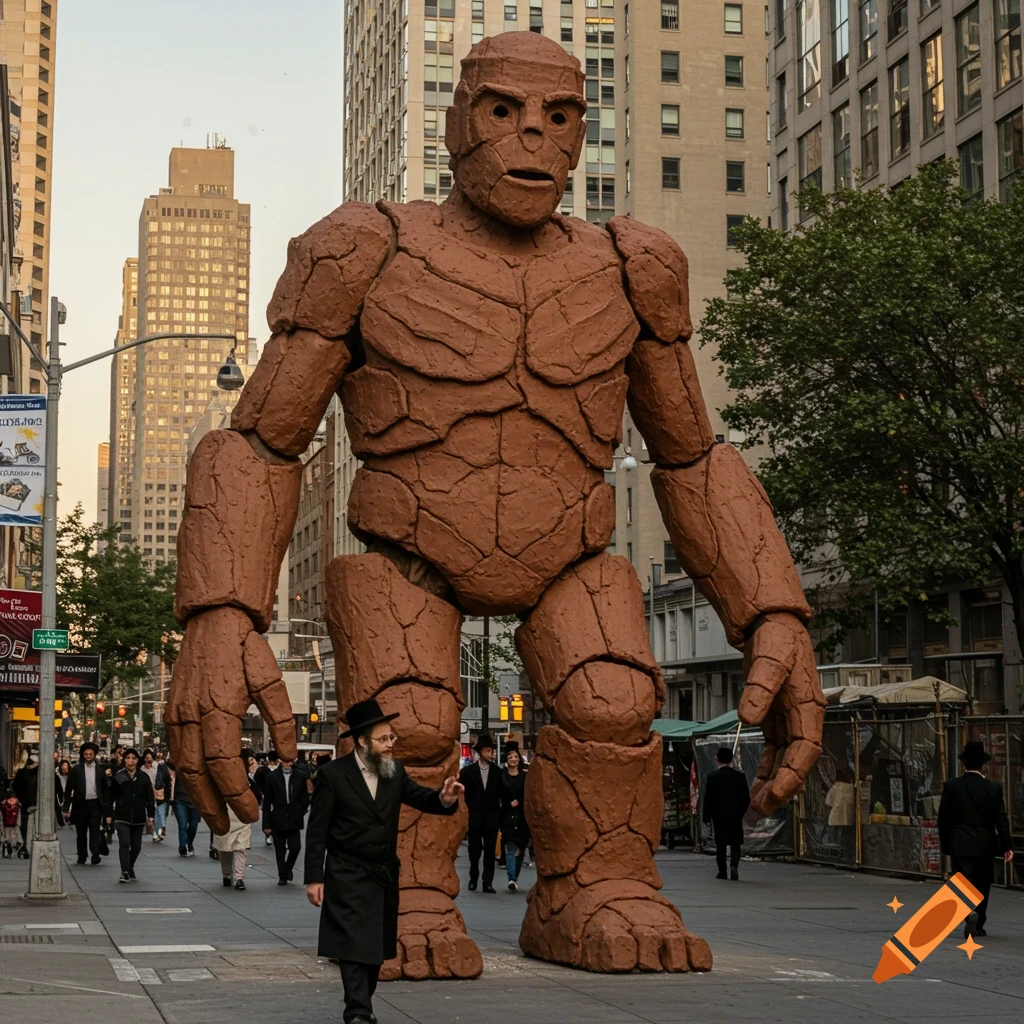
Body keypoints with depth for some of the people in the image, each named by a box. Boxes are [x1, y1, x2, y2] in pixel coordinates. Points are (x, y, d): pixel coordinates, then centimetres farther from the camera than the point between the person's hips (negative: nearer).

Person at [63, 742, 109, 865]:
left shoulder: (100, 770, 7)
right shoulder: (76, 770, 4)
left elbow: (106, 790, 10)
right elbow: (68, 789, 3)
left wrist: (106, 808, 3)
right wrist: (66, 807, -3)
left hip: (95, 804, 0)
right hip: (80, 804, 0)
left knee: (95, 829, -11)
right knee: (81, 832, 8)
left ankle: (95, 854, -15)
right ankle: (81, 856, 17)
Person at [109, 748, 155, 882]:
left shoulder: (144, 777, 5)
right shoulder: (118, 777, 1)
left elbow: (150, 797, 7)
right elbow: (111, 797, 4)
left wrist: (150, 815, 3)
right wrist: (109, 815, 2)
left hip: (139, 817, 2)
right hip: (122, 817, -2)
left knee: (136, 846, 10)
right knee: (124, 844, -15)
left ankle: (130, 867, 32)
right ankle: (125, 872, -19)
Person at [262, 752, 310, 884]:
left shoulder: (300, 777, 4)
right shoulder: (272, 777, 1)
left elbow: (305, 799, 13)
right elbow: (267, 802, 2)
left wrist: (300, 812, -1)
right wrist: (266, 824, -1)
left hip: (294, 820, 0)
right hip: (278, 820, 0)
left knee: (295, 847, -6)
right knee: (280, 849, 4)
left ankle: (288, 868, 21)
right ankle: (282, 876, 15)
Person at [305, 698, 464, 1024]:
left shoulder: (395, 771, 4)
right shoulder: (333, 774, -11)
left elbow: (420, 798, 1)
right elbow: (317, 830, -9)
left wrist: (444, 798, -24)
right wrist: (313, 878, -11)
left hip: (385, 875, 5)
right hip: (348, 877, -5)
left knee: (376, 945, 13)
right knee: (353, 944, -9)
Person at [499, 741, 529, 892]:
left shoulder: (525, 776, 7)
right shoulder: (501, 776, 4)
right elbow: (498, 796, 2)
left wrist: (518, 802, -9)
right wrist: (510, 803, -9)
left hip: (522, 816, 2)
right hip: (508, 816, -2)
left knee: (520, 849, 6)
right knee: (511, 848, -13)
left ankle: (514, 879, 19)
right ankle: (512, 880, -22)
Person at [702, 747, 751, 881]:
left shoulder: (713, 777, -6)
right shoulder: (740, 776, 0)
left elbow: (708, 798, -5)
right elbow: (746, 798, 3)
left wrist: (707, 817, 3)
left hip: (718, 815, -1)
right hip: (735, 815, 1)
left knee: (720, 844, 8)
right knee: (735, 842, 5)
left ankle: (722, 871, 9)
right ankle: (734, 864, -19)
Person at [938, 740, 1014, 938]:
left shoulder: (951, 786, -4)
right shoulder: (993, 788, -5)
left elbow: (943, 818, -1)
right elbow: (1001, 819, -5)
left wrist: (945, 845, 10)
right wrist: (1006, 846, 0)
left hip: (960, 846, -1)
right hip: (985, 846, 1)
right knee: (982, 885, 14)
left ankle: (969, 913, -26)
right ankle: (978, 925, 21)